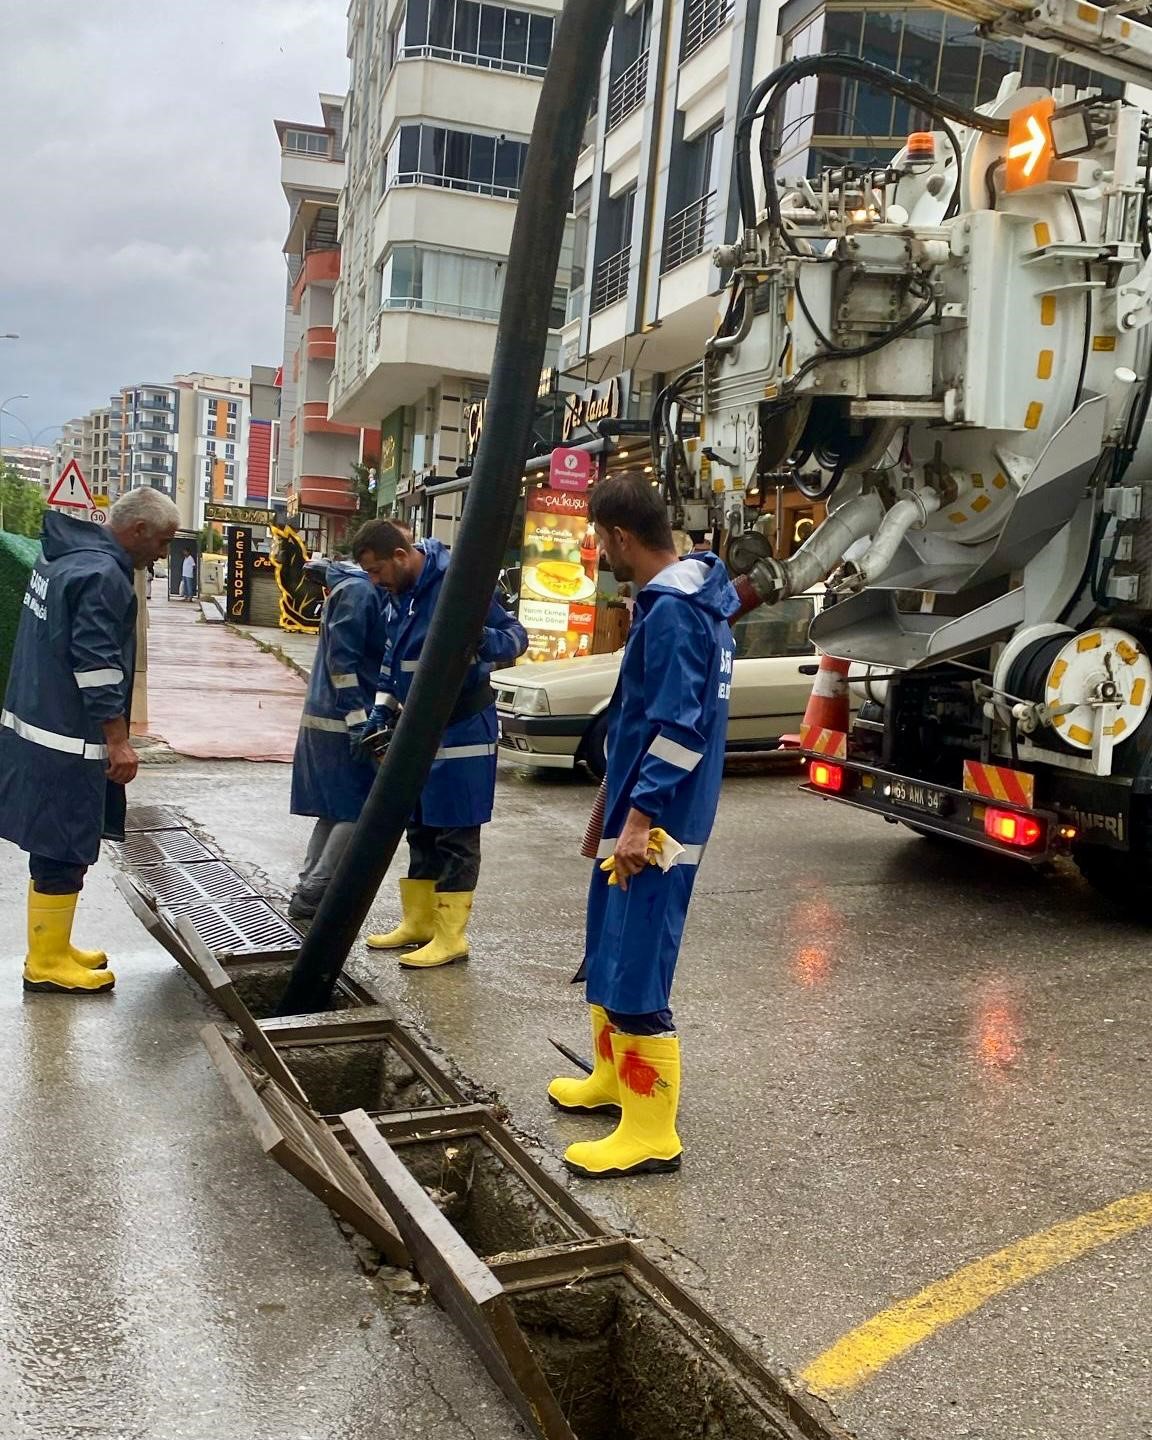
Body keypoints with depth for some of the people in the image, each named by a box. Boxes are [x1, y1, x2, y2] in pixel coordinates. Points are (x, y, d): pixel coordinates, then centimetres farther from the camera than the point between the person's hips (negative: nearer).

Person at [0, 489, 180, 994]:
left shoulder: (60, 558, 13)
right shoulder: (103, 576, -18)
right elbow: (97, 665, -23)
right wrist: (118, 740, -19)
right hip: (68, 742, -10)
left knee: (55, 847, 18)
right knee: (64, 853, -1)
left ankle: (52, 947, 28)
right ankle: (47, 962, 9)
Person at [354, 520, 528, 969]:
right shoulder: (403, 592, 7)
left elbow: (515, 634, -16)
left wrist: (481, 641, -37)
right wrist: (383, 709, 9)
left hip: (460, 733, -9)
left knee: (456, 838, 0)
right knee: (420, 831, 17)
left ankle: (450, 937, 8)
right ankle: (418, 923, 29)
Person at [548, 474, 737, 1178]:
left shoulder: (671, 612, -19)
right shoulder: (695, 601, 13)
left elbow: (679, 726, -25)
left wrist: (640, 817, -24)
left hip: (655, 828, -11)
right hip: (634, 819, 11)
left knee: (637, 976, -4)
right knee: (608, 959, 22)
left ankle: (652, 1133, 6)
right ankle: (612, 1079, 38)